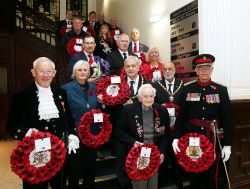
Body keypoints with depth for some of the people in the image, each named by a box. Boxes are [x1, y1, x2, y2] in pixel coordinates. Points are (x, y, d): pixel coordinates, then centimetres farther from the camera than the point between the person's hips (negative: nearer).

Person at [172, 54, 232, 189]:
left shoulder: (221, 90, 0)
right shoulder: (187, 89, 0)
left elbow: (227, 118, 0)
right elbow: (181, 116, 0)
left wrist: (227, 144, -3)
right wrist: (176, 137, -6)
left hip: (213, 138, 0)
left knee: (211, 174, 11)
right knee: (193, 174, 13)